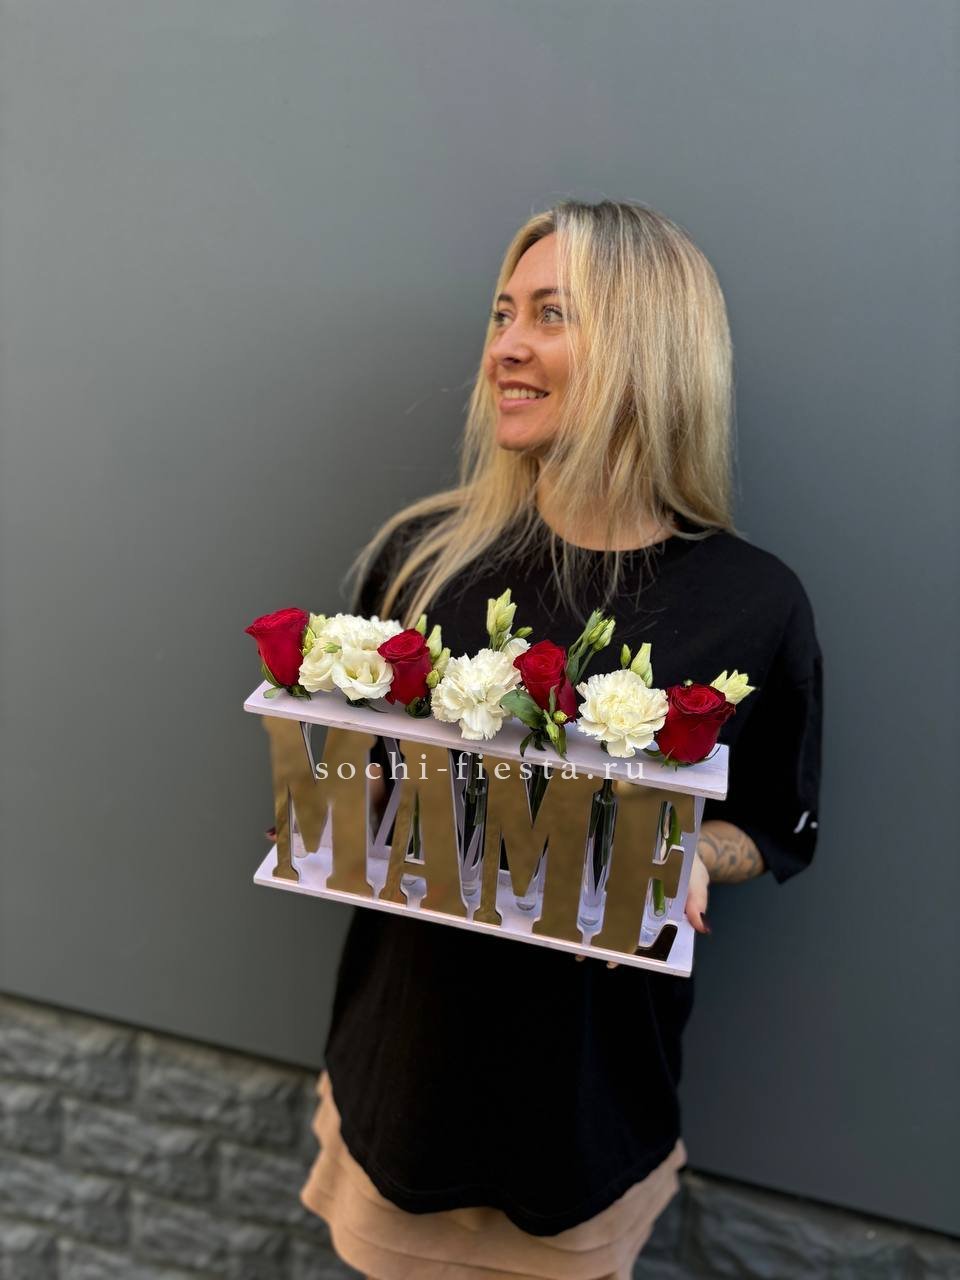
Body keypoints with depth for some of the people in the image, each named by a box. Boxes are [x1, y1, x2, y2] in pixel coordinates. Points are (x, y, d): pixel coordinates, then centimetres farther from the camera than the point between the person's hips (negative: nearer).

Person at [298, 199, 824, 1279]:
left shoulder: (754, 603, -16)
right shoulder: (423, 553, -12)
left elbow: (778, 826, -2)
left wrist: (692, 855, -22)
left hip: (595, 1039, -1)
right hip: (414, 1019, 2)